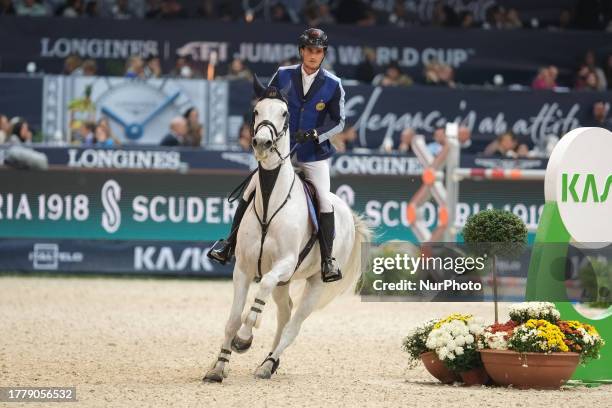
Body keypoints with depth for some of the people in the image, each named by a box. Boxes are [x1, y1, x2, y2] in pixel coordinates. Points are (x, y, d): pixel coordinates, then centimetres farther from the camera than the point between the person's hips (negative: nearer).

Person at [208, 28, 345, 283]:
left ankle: (328, 260, -5)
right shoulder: (283, 76, -1)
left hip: (314, 154, -1)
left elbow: (338, 121, -3)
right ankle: (228, 246, 4)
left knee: (325, 202, -16)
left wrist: (314, 134, -18)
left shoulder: (333, 85, -5)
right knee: (250, 194, -7)